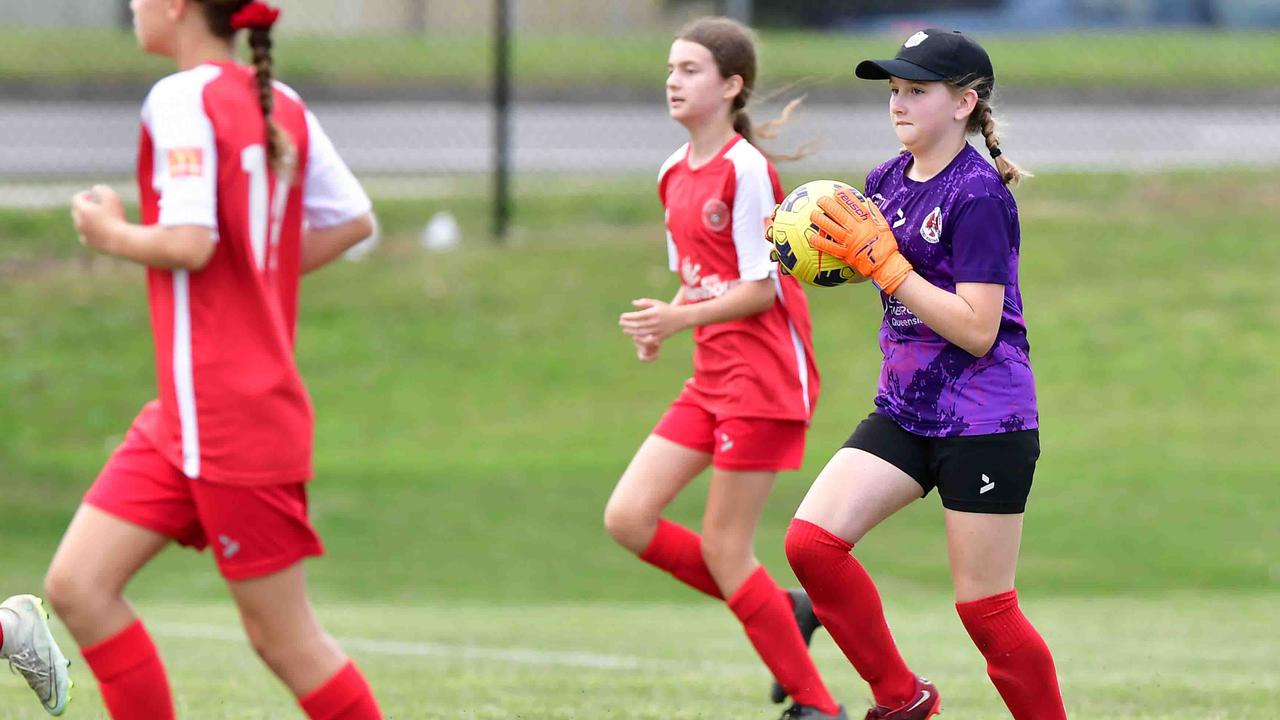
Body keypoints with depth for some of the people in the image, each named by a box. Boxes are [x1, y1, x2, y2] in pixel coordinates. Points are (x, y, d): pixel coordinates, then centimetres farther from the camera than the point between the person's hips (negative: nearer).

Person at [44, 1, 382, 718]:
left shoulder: (182, 99, -14)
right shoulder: (282, 105, 12)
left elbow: (189, 243, -23)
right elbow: (354, 220, 17)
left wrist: (113, 234, -5)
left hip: (231, 416, -9)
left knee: (284, 637, -1)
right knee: (77, 585, 5)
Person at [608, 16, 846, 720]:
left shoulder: (745, 168, -13)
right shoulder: (673, 174, 13)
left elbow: (761, 287, -15)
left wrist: (681, 317, -25)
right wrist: (660, 327, 0)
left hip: (763, 377, -9)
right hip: (711, 380, 9)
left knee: (721, 545, -6)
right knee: (627, 517, -1)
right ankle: (781, 610, 12)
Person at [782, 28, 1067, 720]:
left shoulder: (978, 195, -17)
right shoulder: (887, 181, 6)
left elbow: (977, 330, -21)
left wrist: (880, 259, -21)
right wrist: (823, 249, -2)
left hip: (985, 423, -7)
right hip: (906, 413, 7)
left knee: (984, 609, -2)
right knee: (811, 540, -9)